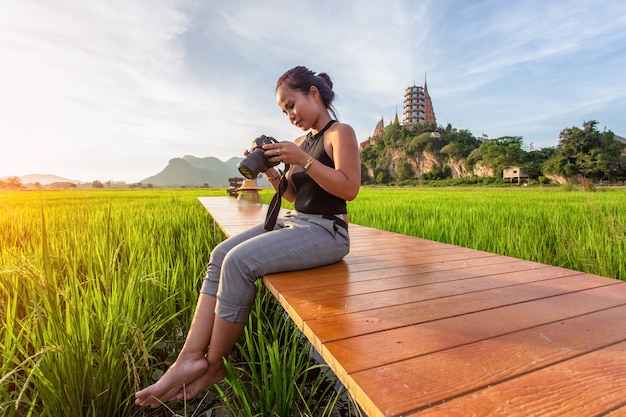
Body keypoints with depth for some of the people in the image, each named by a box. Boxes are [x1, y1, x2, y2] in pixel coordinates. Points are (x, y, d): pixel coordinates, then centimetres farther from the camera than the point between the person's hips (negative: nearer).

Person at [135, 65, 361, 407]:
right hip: (293, 221, 8)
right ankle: (191, 357, -12)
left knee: (240, 261, -25)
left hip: (326, 231, -8)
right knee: (220, 255, -9)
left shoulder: (340, 133, -3)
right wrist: (273, 175, 2)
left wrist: (303, 160, -20)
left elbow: (349, 188, -16)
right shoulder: (303, 140, 19)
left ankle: (214, 366, -6)